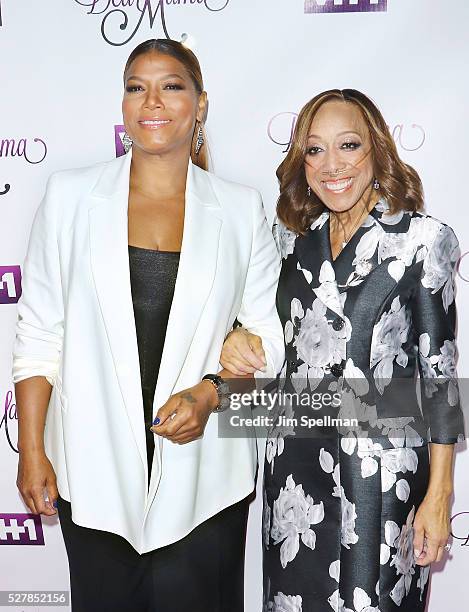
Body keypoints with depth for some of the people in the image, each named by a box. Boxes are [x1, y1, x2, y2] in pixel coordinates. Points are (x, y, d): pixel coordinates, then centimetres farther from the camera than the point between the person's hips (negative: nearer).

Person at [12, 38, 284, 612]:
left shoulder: (240, 209, 1)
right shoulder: (70, 194, 1)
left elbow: (269, 336, 4)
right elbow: (38, 333, 2)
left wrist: (209, 394, -13)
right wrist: (31, 451, -1)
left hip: (205, 472, 0)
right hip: (93, 471, 0)